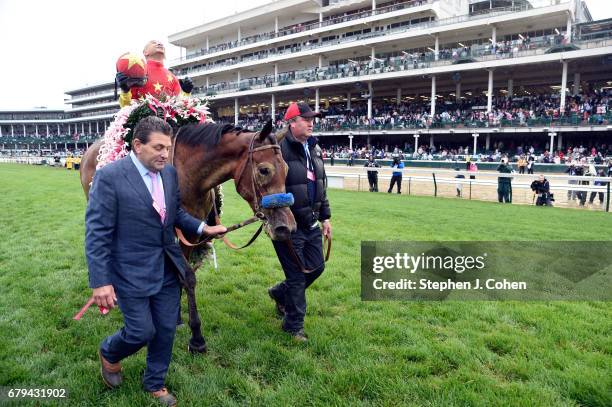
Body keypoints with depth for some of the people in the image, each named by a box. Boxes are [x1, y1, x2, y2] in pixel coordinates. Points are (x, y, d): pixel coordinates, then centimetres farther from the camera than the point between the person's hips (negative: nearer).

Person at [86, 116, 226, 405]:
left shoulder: (170, 173, 0)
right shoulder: (110, 176, -17)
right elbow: (96, 234, -16)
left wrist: (203, 228, -3)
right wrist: (100, 282, -18)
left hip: (168, 269, 6)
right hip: (131, 272, -5)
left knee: (166, 329, 14)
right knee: (142, 332, 5)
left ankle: (155, 383, 38)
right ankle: (109, 352, 41)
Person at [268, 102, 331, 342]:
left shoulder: (314, 149, 10)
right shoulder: (281, 149, -18)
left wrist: (325, 217, 15)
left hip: (311, 223, 8)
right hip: (289, 224, -8)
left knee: (316, 267, 17)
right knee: (297, 275, 4)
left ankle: (280, 293, 42)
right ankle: (294, 325, 25)